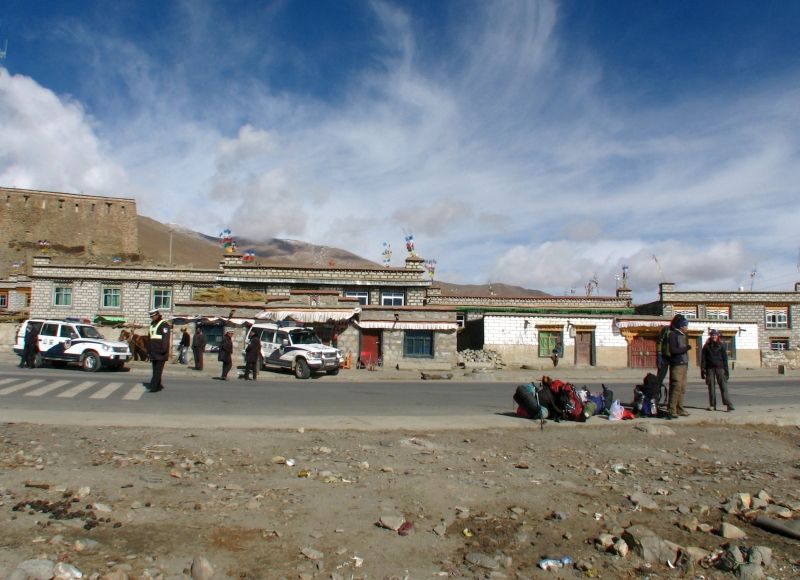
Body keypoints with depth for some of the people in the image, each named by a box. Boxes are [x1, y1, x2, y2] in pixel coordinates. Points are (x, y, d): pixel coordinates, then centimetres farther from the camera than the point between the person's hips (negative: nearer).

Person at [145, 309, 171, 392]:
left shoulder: (164, 324, -7)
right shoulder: (152, 325, 21)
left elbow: (166, 338, -16)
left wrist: (163, 349, -22)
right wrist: (149, 349, 22)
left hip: (161, 353, -9)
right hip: (154, 352, 9)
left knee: (158, 370, -9)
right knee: (155, 370, 10)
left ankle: (153, 386, -13)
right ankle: (158, 385, 17)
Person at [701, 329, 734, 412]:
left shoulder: (721, 345, 8)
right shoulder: (707, 346, 9)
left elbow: (725, 358, 7)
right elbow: (703, 358, 6)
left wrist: (726, 369, -1)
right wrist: (702, 370, -1)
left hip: (720, 368, -1)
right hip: (710, 368, 1)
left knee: (723, 385, -10)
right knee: (711, 387, 4)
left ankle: (728, 404, -14)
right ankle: (712, 405, 9)